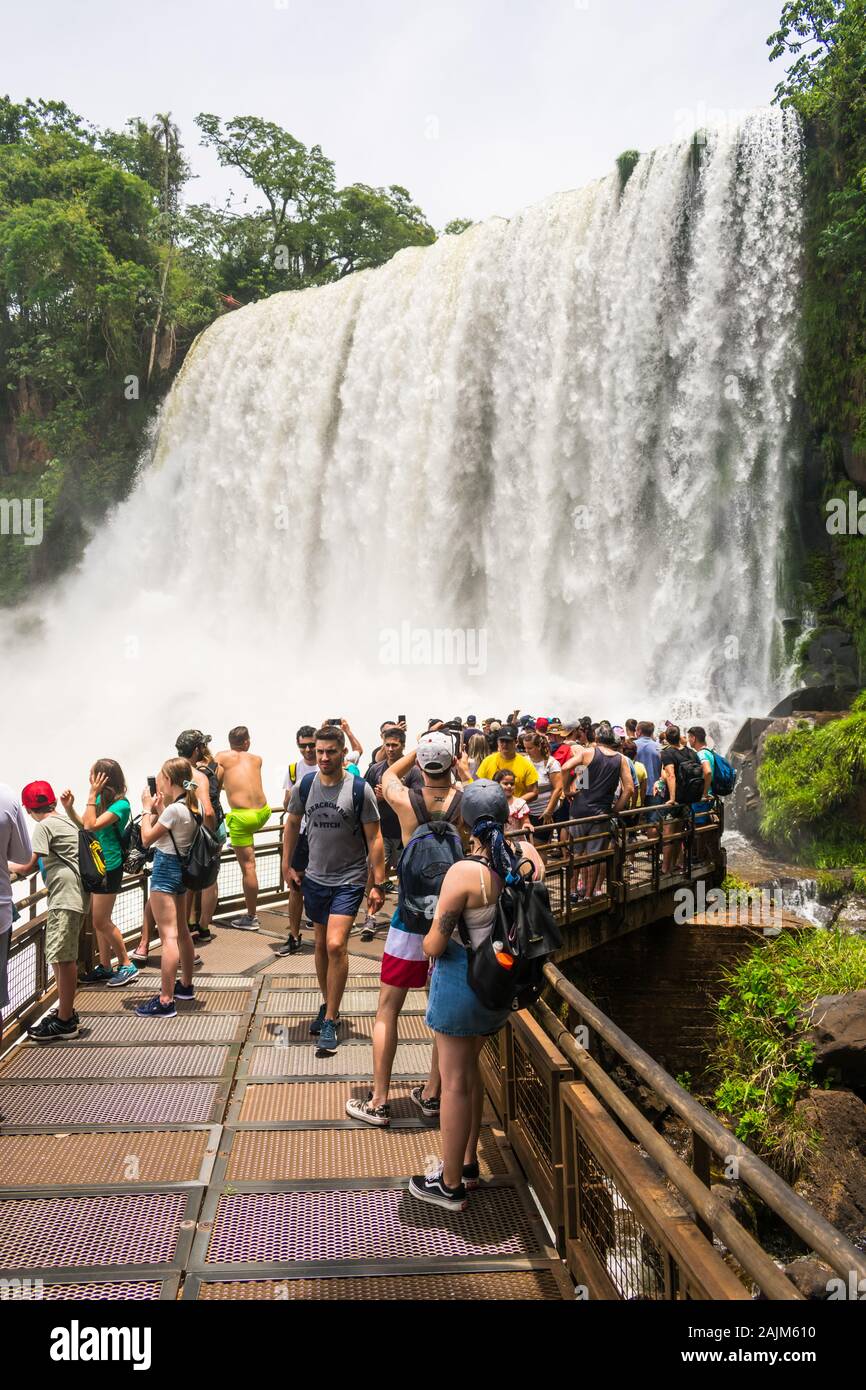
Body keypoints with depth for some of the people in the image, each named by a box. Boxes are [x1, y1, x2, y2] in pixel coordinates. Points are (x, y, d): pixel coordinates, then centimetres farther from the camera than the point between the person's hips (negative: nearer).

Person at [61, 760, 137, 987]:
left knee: (101, 921, -2)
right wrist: (69, 807, -1)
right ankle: (104, 967, 24)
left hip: (109, 868, -8)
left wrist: (93, 794, -24)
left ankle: (127, 964, 11)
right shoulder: (102, 800, 5)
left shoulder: (121, 805, -19)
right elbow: (83, 824, 15)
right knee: (97, 920, 13)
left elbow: (91, 826, -27)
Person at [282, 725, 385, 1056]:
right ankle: (329, 1005, 36)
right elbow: (292, 823, 15)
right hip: (315, 877, 5)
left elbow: (374, 838, -9)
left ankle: (330, 1022, -5)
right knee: (321, 945, 16)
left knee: (336, 945, -16)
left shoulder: (360, 789, -13)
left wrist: (378, 885, -10)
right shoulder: (305, 785, -2)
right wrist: (287, 865, 12)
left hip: (349, 880, -5)